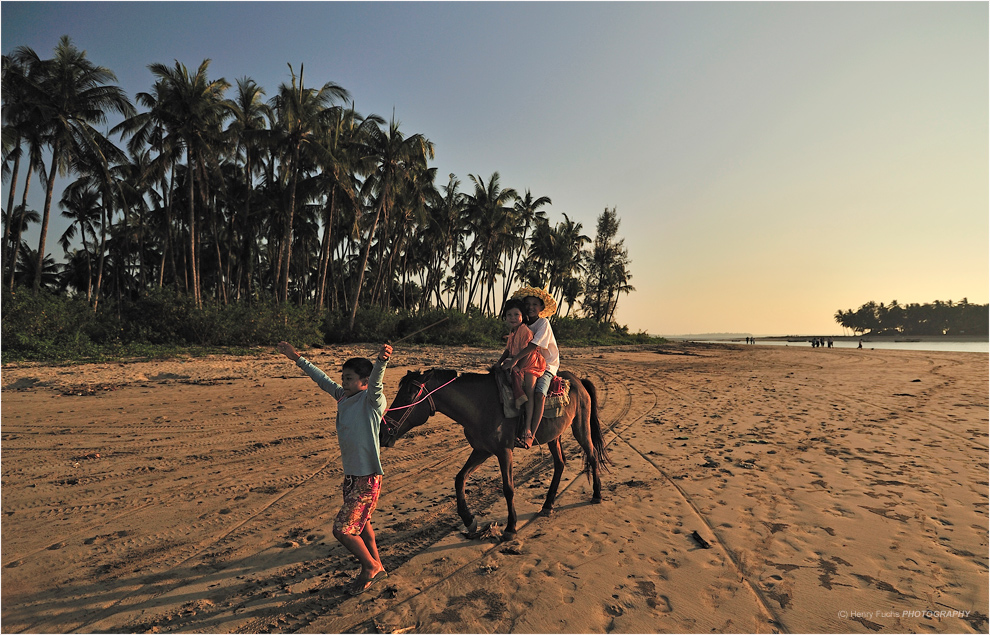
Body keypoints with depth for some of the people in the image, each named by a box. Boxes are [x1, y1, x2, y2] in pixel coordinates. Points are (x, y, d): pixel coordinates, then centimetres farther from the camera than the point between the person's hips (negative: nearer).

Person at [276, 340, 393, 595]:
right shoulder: (343, 397, 4)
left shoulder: (372, 400, -17)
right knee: (360, 522, 21)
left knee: (343, 529, -4)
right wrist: (297, 358, 21)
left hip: (367, 478, -8)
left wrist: (382, 360, -58)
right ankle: (376, 567, 39)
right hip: (351, 475, 8)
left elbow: (375, 381, -37)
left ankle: (371, 566, 18)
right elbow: (321, 378, 15)